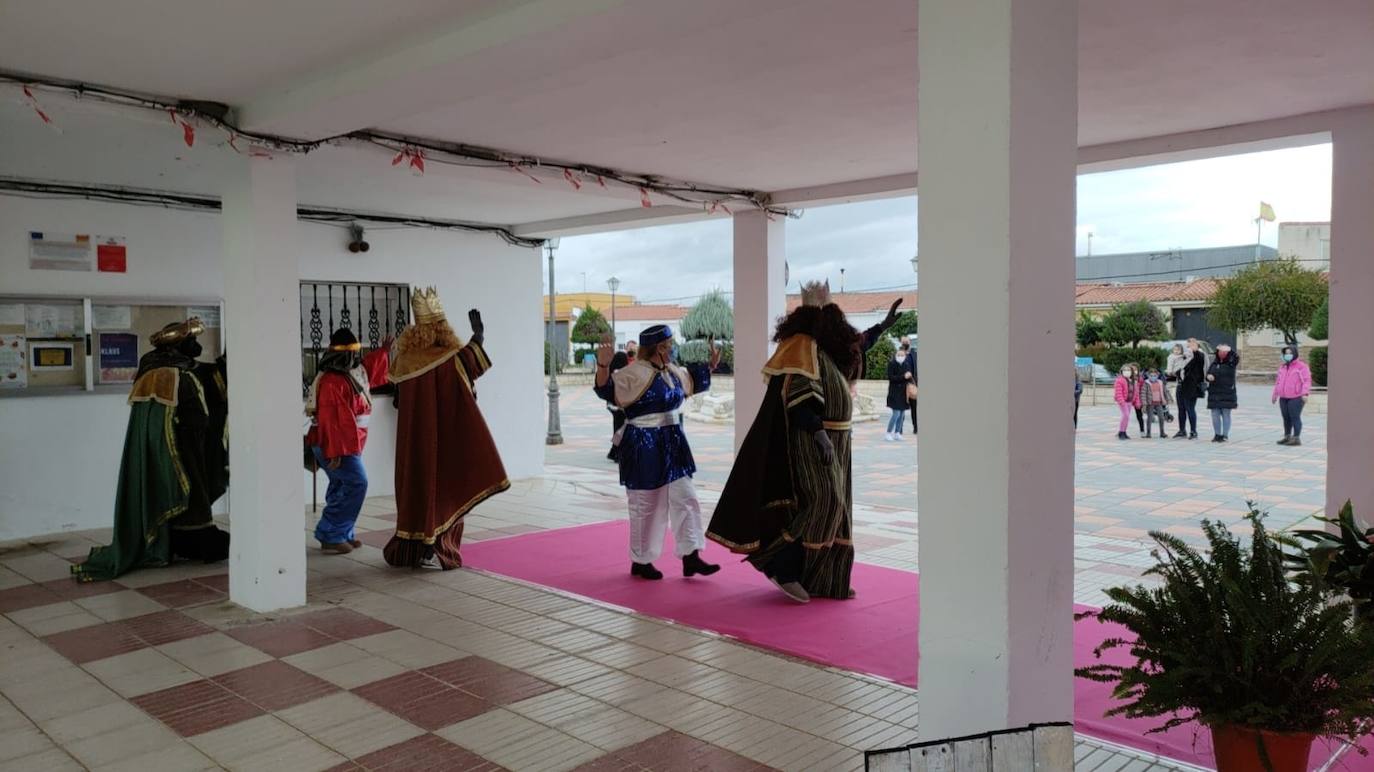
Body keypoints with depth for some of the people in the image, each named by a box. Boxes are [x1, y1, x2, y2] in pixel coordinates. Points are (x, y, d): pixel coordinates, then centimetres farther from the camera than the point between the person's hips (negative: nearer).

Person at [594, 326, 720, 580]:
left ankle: (690, 557, 14)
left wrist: (711, 365, 23)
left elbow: (692, 379, 29)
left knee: (685, 500, 7)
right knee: (645, 506, 4)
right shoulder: (635, 373, -16)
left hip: (672, 446, 8)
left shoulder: (672, 371, 8)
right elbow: (607, 389, -26)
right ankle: (640, 562, 20)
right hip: (644, 448, -8)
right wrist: (603, 366, -42)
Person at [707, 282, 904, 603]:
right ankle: (780, 565, -8)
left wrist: (883, 326, 34)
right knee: (821, 502, -17)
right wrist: (819, 432, -30)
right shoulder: (803, 347, -14)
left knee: (832, 508, 10)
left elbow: (853, 350, 34)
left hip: (829, 443, 10)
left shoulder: (825, 349, 13)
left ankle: (825, 582, 17)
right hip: (810, 442, -10)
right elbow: (797, 399, -24)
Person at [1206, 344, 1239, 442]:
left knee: (1226, 415, 0)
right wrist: (1208, 376, -5)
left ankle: (1225, 435, 5)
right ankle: (1217, 434, 14)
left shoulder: (1231, 364, -1)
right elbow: (1208, 374, 17)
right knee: (1215, 415, 6)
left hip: (1227, 394, -4)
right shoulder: (1214, 364, 12)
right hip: (1214, 393, 4)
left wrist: (1230, 350, -30)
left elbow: (1237, 358, -21)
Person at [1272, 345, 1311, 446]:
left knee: (1295, 418, -7)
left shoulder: (1301, 366, -5)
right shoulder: (1283, 367, 17)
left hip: (1296, 397, -7)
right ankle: (1287, 437, 18)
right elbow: (1278, 381, 23)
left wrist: (1305, 393, -20)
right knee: (1286, 418, 10)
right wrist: (1275, 394, 22)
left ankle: (1296, 438, -6)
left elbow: (1307, 380, -11)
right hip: (1283, 398, 7)